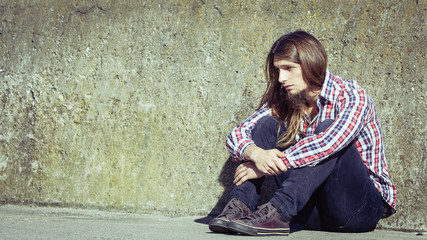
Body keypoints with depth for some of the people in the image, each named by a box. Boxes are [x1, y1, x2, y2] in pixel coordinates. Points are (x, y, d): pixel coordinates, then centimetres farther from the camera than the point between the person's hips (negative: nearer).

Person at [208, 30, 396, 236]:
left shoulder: (351, 96, -13)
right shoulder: (284, 101, 4)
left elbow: (327, 143, -30)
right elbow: (237, 135, -4)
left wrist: (265, 169, -28)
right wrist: (256, 154, -28)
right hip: (313, 213, 5)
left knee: (327, 129, -27)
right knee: (267, 124, -6)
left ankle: (277, 211, -39)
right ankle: (239, 205, -23)